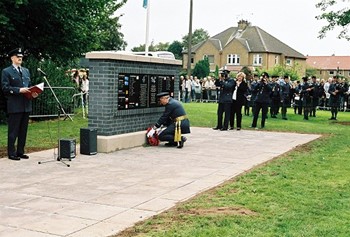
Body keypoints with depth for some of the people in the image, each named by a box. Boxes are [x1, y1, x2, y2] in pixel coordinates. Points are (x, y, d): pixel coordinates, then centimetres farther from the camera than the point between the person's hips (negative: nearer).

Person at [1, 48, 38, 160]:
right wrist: (19, 90, -20)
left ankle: (20, 152, 19)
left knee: (23, 130, 10)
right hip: (14, 106, -6)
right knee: (13, 131, -1)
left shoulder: (26, 71, 17)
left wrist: (33, 93, 1)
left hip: (26, 105, 6)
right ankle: (11, 153, 6)